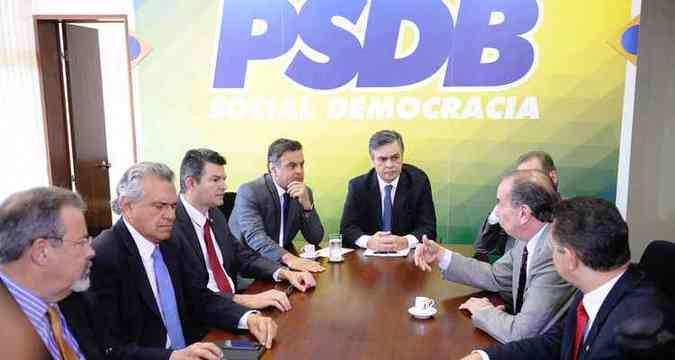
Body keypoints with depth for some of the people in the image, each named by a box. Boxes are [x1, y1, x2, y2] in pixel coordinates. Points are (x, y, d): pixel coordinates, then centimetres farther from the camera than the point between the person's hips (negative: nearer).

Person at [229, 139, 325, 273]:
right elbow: (255, 237, -27)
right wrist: (288, 258, -43)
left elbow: (316, 239, -2)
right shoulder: (250, 191, -15)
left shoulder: (304, 192, 2)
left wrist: (306, 204, -17)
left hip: (280, 264, 5)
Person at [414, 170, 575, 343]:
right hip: (527, 343, 6)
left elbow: (520, 333, -29)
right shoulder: (529, 239, -4)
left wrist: (484, 311, -11)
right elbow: (496, 276, 9)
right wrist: (442, 256, 3)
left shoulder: (554, 256, -29)